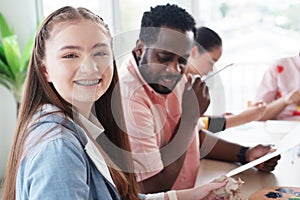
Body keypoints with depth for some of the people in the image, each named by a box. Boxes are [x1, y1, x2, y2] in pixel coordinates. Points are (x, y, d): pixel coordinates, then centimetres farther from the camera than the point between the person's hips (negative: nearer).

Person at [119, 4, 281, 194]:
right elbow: (155, 188, -20)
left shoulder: (175, 79, 1)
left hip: (187, 191, 7)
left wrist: (245, 154, 1)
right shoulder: (129, 100, -24)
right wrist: (190, 116, -18)